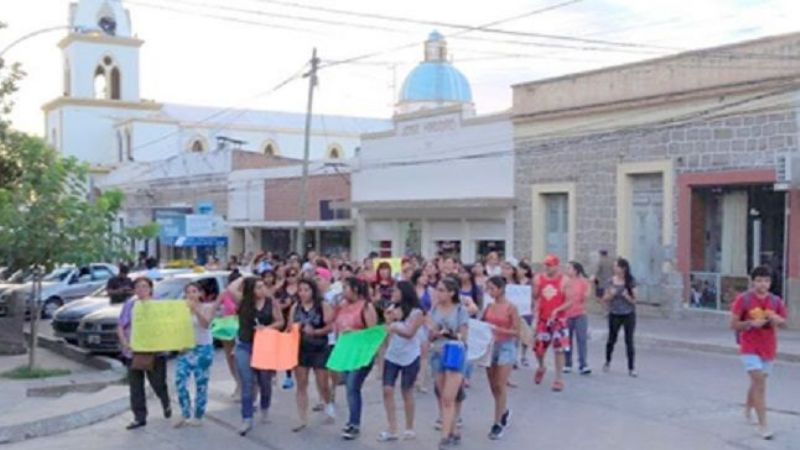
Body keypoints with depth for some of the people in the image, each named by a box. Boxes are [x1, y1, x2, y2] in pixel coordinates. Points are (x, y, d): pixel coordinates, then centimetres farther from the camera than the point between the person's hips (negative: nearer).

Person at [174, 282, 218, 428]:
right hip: (186, 349, 3)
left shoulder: (207, 307, -4)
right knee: (180, 381, -11)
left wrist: (195, 309, -34)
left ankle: (198, 417, 13)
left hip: (203, 348, -3)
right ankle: (185, 414, 1)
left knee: (201, 384, 3)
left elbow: (205, 324, -22)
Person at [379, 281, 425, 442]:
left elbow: (410, 333, -17)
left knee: (407, 392, 6)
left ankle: (409, 428, 21)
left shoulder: (416, 312, -10)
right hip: (392, 355, 5)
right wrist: (389, 320, -9)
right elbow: (387, 330, 7)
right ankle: (392, 430, 0)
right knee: (387, 390, -4)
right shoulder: (392, 308, 6)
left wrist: (394, 326, -20)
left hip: (409, 357, -5)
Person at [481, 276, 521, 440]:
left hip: (506, 347, -6)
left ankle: (498, 423, 0)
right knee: (493, 386, 12)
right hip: (490, 346, 6)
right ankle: (504, 412, 36)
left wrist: (499, 330, -22)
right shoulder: (489, 306, 6)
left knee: (501, 386, -6)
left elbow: (517, 332, -12)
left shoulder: (511, 308, -10)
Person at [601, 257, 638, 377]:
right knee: (612, 339, 11)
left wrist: (627, 296, -22)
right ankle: (608, 362, 34)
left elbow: (634, 300, -3)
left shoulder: (631, 282, -6)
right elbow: (605, 299, 4)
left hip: (629, 314, -1)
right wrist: (610, 295, -16)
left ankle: (631, 368, 5)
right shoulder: (611, 282, -1)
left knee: (629, 341, -2)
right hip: (614, 314, 2)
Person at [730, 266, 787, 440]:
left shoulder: (776, 301, 1)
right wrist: (751, 323, -22)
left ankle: (748, 409, 44)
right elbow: (734, 324, -6)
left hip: (768, 348, 4)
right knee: (760, 383, -13)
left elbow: (784, 323, 9)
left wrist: (777, 319, -14)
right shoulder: (743, 299, -9)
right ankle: (763, 425, -10)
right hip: (749, 347, -4)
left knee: (757, 382, 17)